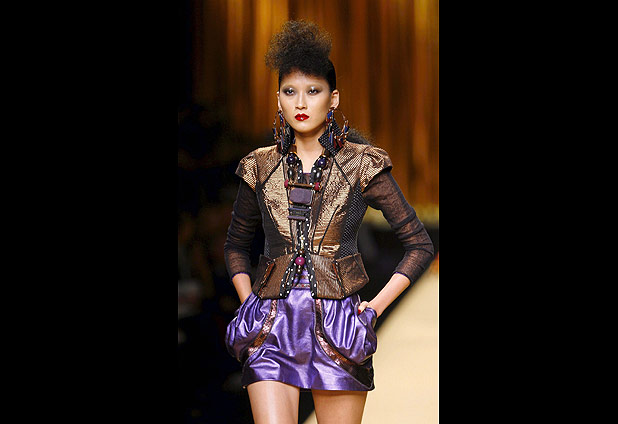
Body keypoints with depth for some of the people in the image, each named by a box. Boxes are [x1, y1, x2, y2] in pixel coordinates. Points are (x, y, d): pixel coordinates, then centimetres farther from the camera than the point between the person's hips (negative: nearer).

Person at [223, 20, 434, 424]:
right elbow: (237, 244, 22)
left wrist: (375, 306, -3)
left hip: (338, 329, -1)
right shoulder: (260, 168, 7)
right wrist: (248, 302, 8)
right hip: (273, 330, 1)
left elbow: (420, 244, 5)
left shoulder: (363, 165, 0)